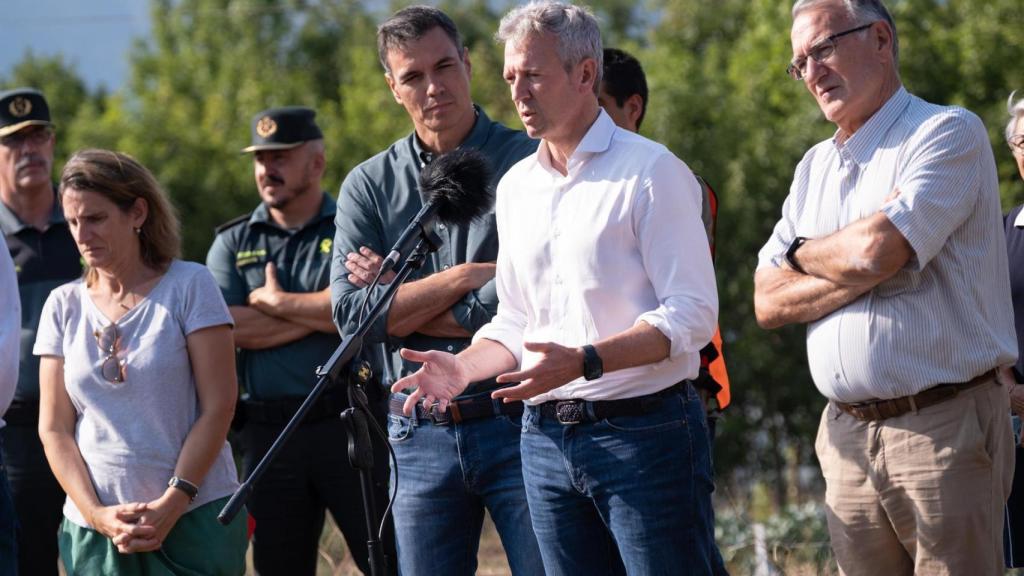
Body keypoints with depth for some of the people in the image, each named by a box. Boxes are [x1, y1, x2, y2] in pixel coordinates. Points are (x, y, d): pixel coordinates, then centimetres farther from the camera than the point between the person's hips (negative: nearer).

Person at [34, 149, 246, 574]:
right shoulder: (64, 305, 9)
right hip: (94, 528, 3)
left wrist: (172, 505, -11)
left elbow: (218, 407, -4)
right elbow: (54, 429, 7)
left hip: (195, 518, -3)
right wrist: (96, 515, -7)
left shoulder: (189, 285, 0)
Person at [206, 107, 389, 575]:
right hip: (268, 431, 4)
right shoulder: (233, 243, 13)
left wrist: (277, 302, -5)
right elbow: (226, 327, -4)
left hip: (349, 425, -4)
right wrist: (320, 312, -7)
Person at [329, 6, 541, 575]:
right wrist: (465, 277, -11)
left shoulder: (528, 162, -3)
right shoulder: (369, 185, 8)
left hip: (518, 422, -3)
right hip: (421, 436, 4)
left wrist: (396, 298, -6)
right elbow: (350, 313, -4)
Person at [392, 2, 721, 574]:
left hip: (643, 433, -6)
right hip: (547, 437, 6)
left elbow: (692, 314, -13)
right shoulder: (517, 186, 16)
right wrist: (463, 367, 0)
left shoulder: (651, 172, -6)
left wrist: (585, 361, -24)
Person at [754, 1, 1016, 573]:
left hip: (943, 427, -6)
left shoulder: (948, 133, -5)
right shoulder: (816, 168, 18)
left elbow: (876, 251, -20)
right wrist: (862, 273, -8)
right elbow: (769, 302, 9)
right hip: (848, 436, 7)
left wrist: (803, 252, 2)